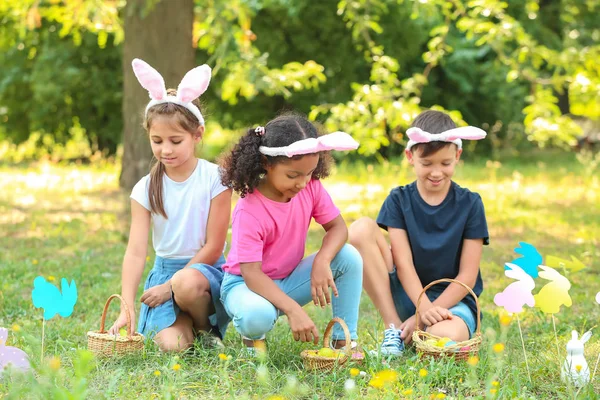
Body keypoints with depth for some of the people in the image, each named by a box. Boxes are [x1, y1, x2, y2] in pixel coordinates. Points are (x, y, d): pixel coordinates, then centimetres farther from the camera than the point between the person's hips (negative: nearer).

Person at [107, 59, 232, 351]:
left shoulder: (214, 179, -8)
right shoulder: (146, 189, -1)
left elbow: (214, 246, -9)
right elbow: (136, 251, -8)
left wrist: (171, 286, -13)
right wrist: (126, 309, -20)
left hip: (206, 269, -2)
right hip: (164, 269, 2)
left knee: (187, 283, -38)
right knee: (171, 344, -24)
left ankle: (208, 330, -5)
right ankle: (187, 319, 12)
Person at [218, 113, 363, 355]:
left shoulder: (310, 187, -11)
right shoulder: (249, 212, -28)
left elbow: (337, 226, -5)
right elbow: (251, 272, -31)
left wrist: (322, 262, -28)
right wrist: (293, 310, -42)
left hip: (289, 280, 6)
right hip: (246, 284, -6)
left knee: (349, 257, -16)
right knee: (257, 316, -41)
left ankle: (344, 340, -8)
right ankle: (252, 337, -2)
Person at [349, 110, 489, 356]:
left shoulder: (470, 204, -2)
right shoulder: (399, 200, 2)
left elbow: (467, 276, -6)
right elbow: (404, 263, -8)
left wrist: (425, 316, -16)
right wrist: (424, 307, -27)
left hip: (452, 300, -3)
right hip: (407, 297, 3)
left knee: (445, 337, -42)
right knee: (361, 229, -20)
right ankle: (394, 328, -16)